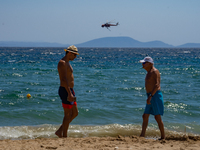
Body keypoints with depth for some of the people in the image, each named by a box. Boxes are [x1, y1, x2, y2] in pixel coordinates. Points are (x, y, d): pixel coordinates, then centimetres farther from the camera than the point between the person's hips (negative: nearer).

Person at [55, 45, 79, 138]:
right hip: (65, 91, -10)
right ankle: (64, 136, 4)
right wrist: (69, 93, -27)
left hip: (69, 91, 10)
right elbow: (63, 79, -23)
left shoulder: (67, 63, 17)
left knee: (75, 113, 13)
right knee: (68, 114, -4)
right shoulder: (62, 63, -15)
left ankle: (60, 131, 16)